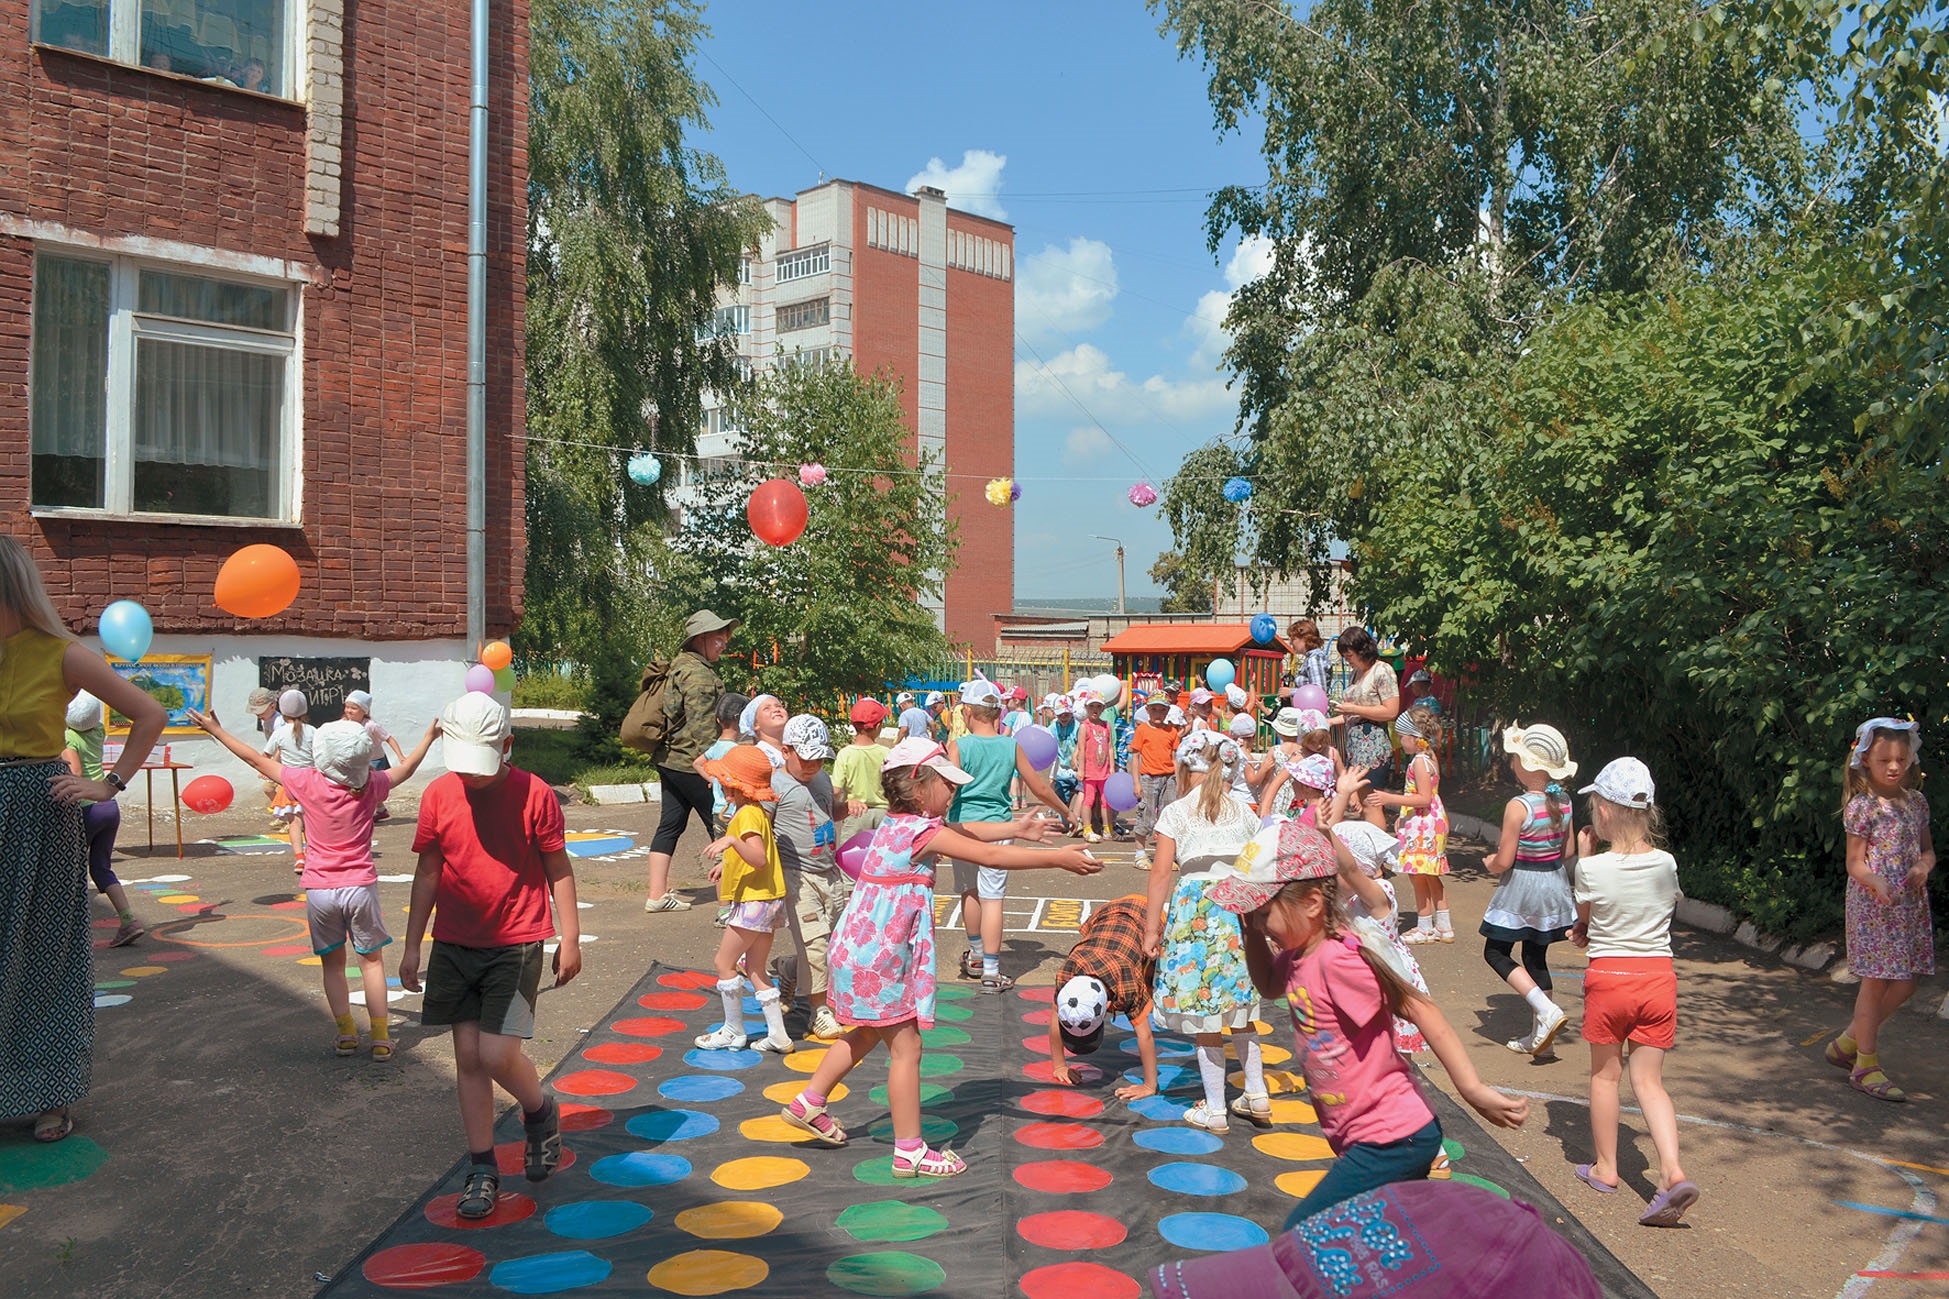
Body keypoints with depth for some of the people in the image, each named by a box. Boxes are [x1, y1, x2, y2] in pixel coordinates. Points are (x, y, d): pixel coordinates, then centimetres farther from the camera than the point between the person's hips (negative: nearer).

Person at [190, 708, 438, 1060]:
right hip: (360, 886, 0)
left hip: (320, 889, 0)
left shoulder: (306, 782, -11)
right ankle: (380, 1039, 9)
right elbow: (406, 768, 11)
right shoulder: (370, 786, -8)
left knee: (333, 963, 14)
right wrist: (429, 736, 28)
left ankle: (346, 1034, 16)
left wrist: (215, 730, 13)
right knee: (371, 960, 10)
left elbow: (258, 760, 1)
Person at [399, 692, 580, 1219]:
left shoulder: (534, 794, -10)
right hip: (454, 947, 4)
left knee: (498, 1055, -10)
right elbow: (427, 872, 9)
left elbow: (559, 869, -2)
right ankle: (482, 1170, 19)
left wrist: (570, 938, -3)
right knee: (468, 1059, 7)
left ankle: (541, 1114, 22)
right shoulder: (438, 795, 0)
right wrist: (412, 946, 9)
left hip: (515, 946, -4)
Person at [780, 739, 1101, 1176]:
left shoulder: (902, 823, 8)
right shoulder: (923, 831, -20)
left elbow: (968, 832, 20)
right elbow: (989, 856, -24)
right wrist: (1058, 858, -22)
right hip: (878, 959, -10)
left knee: (869, 1034, 26)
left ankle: (809, 1103, 37)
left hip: (866, 952, 10)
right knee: (906, 1047, 0)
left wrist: (1016, 827, 12)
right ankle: (909, 1151, 10)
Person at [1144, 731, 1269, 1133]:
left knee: (1205, 1016, 3)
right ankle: (1257, 1096, 25)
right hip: (1241, 906, 5)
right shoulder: (1243, 811, 10)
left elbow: (1161, 875, -6)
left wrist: (1151, 929, -1)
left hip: (1196, 911, -5)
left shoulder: (1176, 812, -2)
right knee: (1239, 1008, 20)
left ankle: (1214, 1110, 9)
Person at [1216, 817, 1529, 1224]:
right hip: (1367, 1139, 10)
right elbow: (1270, 986, 24)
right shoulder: (1299, 955, 3)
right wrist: (1252, 931, 7)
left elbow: (1421, 1011, -22)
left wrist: (1473, 1090, -23)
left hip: (1390, 1141, -10)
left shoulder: (1337, 959, -24)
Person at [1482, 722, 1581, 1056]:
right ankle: (1539, 1034, 22)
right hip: (1555, 887, 7)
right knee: (1536, 957, 17)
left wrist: (1490, 863, 1)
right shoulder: (1563, 801, -1)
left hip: (1521, 888, -7)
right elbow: (1570, 853, 6)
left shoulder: (1518, 806, -22)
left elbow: (1504, 861, -20)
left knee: (1496, 953, 7)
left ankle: (1546, 1010, -9)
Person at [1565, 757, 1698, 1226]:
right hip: (1658, 976, 3)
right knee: (1649, 1079, 10)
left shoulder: (1593, 867, -13)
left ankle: (1605, 1167, 26)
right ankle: (1672, 1172, -7)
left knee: (1605, 1073, 15)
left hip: (1609, 977, -3)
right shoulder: (1666, 864, -2)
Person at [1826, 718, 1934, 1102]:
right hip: (1873, 904, -7)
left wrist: (1924, 866, -6)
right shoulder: (1863, 806, -9)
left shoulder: (1916, 802, 10)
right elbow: (1855, 862, -10)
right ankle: (1866, 1066, 8)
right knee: (1876, 982, -2)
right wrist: (1875, 882, -30)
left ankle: (1849, 1041, 25)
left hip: (1910, 904, 7)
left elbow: (1927, 849, 17)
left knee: (1905, 984, 8)